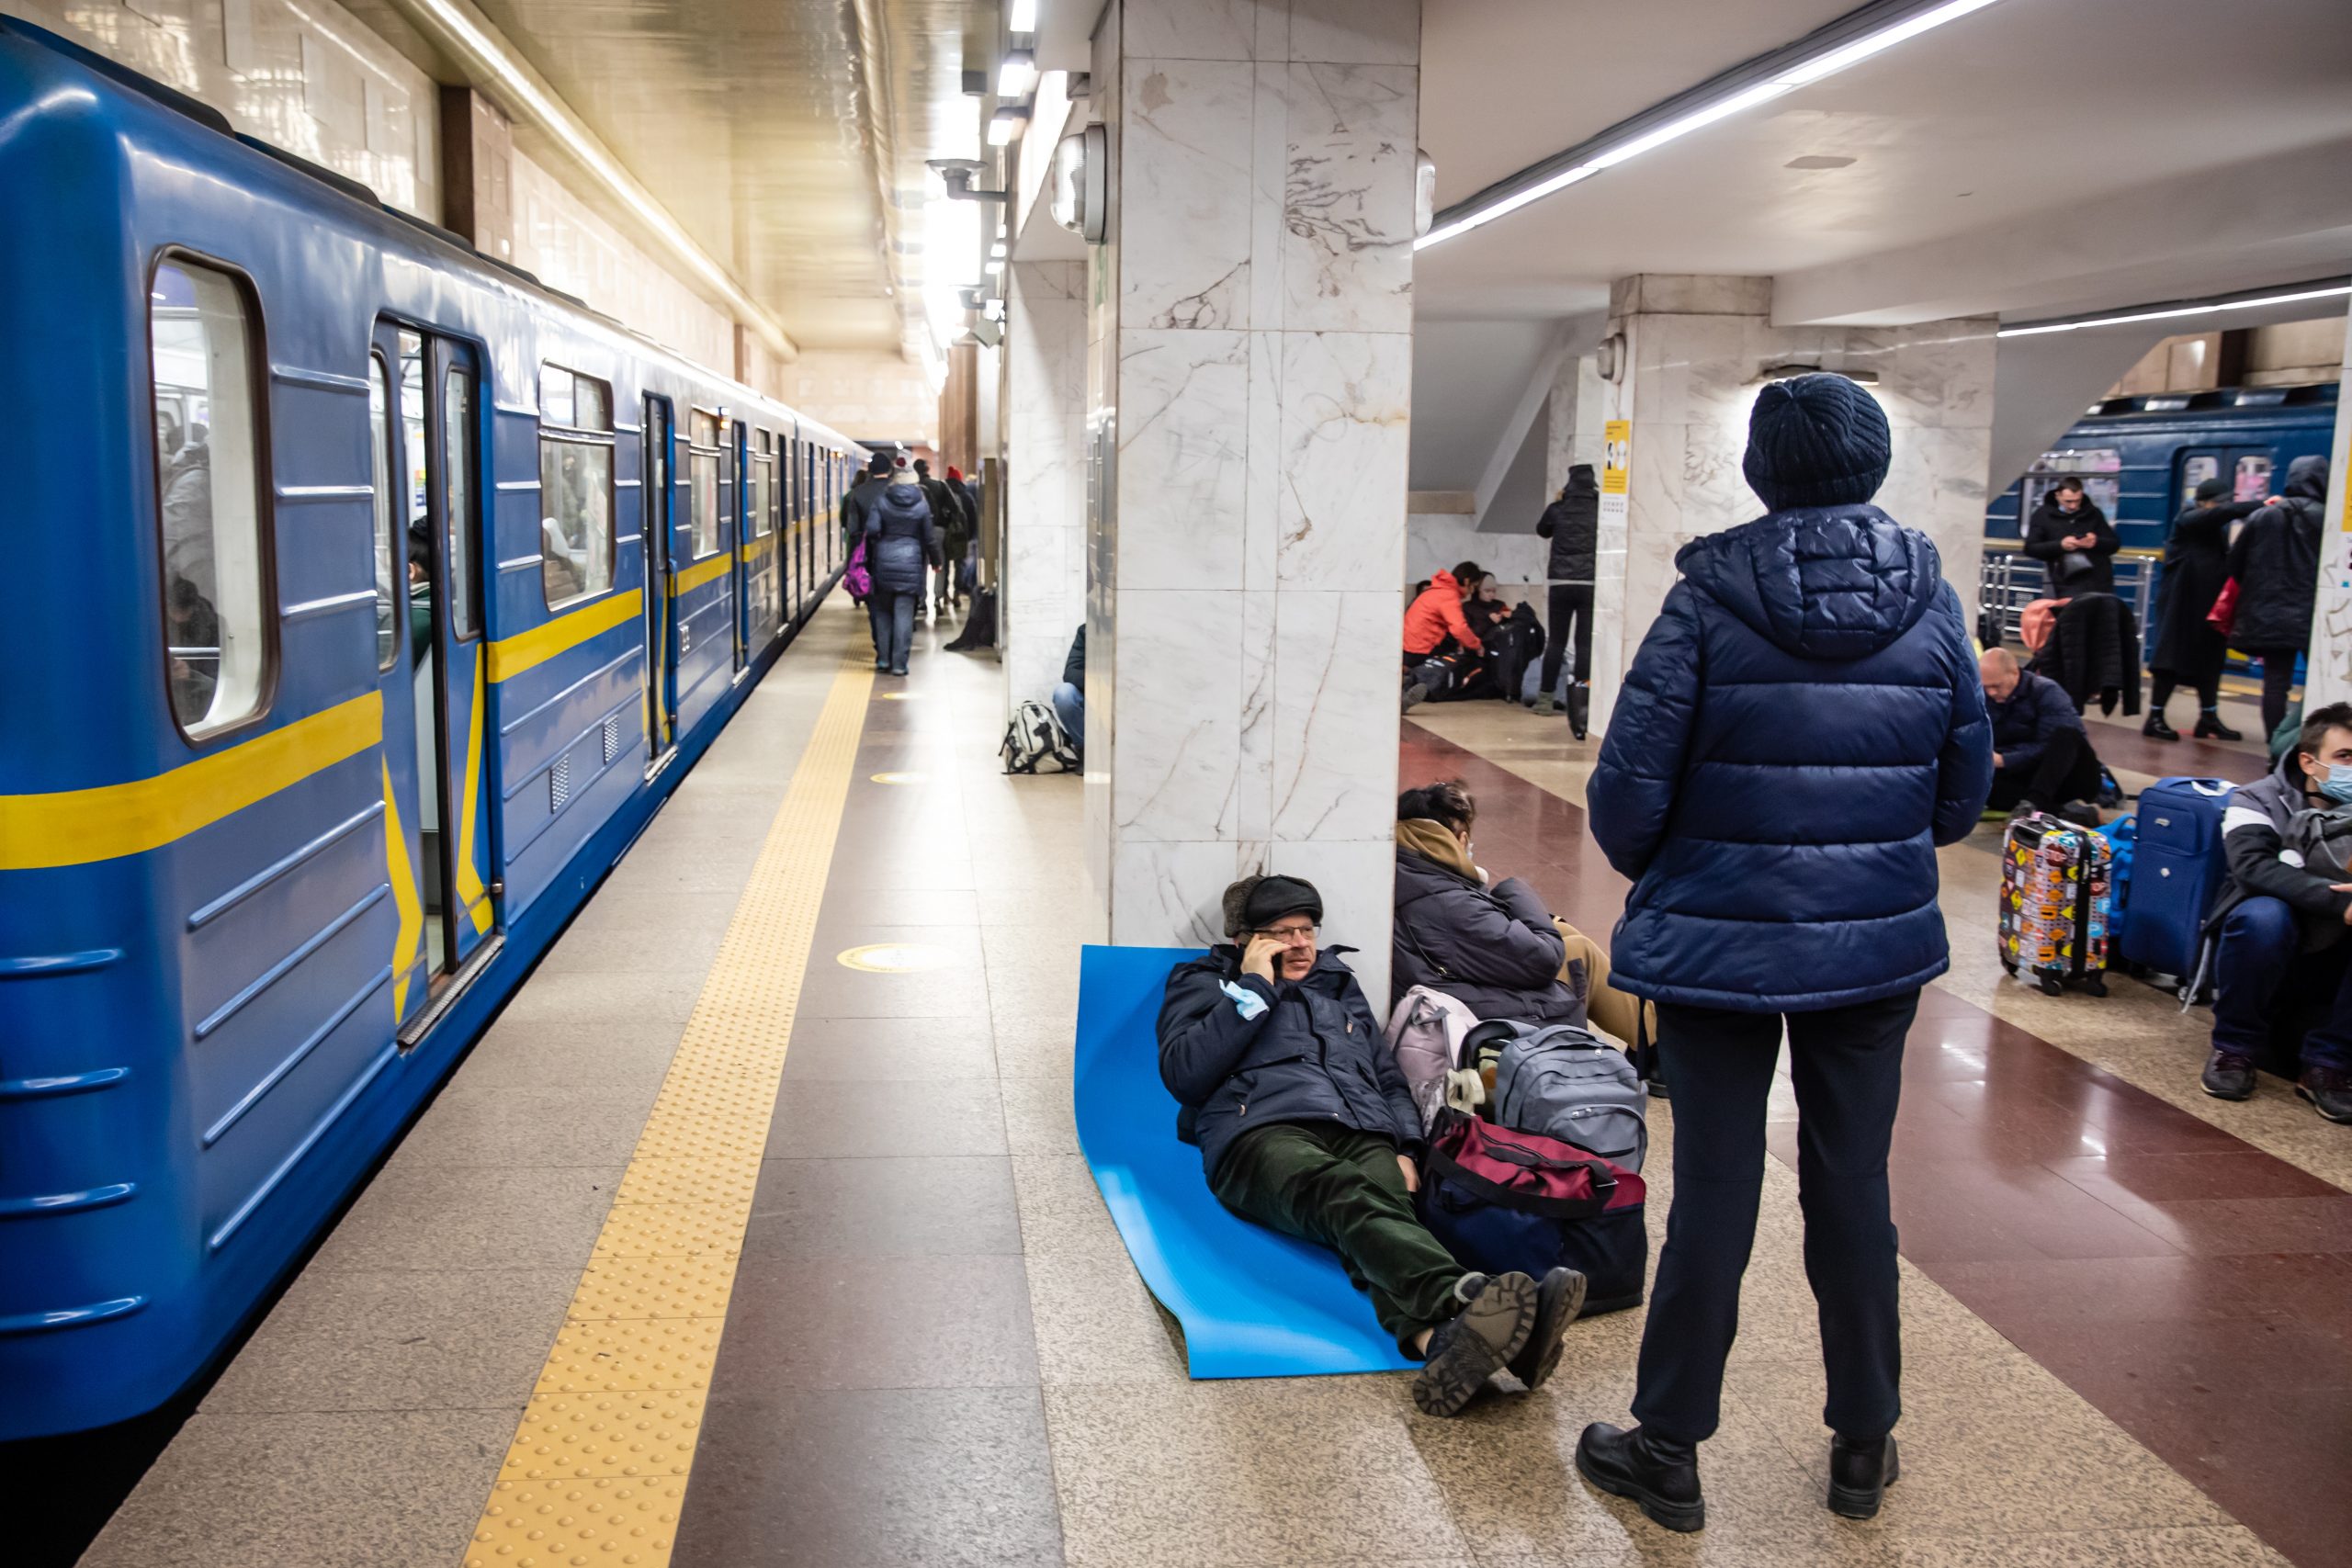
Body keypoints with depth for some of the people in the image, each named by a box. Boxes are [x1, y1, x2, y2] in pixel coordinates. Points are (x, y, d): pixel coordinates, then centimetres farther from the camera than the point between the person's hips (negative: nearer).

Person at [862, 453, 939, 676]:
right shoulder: (921, 504, -1)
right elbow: (929, 537, 3)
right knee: (904, 614, 1)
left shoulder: (880, 500, -3)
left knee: (882, 610, 15)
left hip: (883, 560, 0)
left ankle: (883, 658, 15)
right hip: (911, 562, 0)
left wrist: (868, 555, 4)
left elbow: (872, 529, -12)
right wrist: (935, 560, 17)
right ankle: (899, 663, 0)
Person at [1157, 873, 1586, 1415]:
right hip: (1266, 1132, -3)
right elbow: (1184, 1075, 5)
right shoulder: (1205, 982, 25)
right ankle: (1467, 1297, -69)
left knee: (1385, 1210, -36)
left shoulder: (1339, 985, 37)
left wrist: (1407, 1149, 13)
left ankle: (1438, 1339, -69)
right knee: (1347, 1197, -40)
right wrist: (1256, 987, 6)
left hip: (1365, 1135, 4)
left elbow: (1391, 1079, 35)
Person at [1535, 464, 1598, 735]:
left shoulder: (1557, 509, 2)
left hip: (1561, 583, 2)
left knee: (1557, 641, 9)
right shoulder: (1601, 511, -2)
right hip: (1590, 583, -1)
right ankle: (1581, 701, -4)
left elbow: (1542, 530, 21)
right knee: (1585, 644, 0)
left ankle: (1546, 698, 10)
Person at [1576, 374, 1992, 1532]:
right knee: (1854, 1188, 14)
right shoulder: (1931, 600, 0)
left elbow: (1629, 789, -13)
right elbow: (1965, 791, 6)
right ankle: (1864, 1447, 29)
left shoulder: (1710, 598, -11)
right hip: (1880, 944, 3)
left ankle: (1668, 1451, 21)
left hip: (1720, 941, -3)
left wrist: (1657, 873, 7)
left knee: (1713, 1191, 6)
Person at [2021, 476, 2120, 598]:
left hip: (2099, 581, 2)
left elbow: (2115, 544, 12)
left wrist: (2097, 543, -12)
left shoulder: (2093, 513, 10)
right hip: (2068, 584, -2)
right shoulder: (2044, 515, 5)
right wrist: (2060, 545, -17)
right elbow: (2030, 548, -2)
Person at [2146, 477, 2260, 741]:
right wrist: (2260, 505, -27)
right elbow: (2223, 512, -25)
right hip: (2182, 603, -7)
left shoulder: (2218, 529, 13)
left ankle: (2209, 719, 14)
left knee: (2209, 660, 8)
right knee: (2173, 658, -6)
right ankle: (2155, 719, 0)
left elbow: (2225, 561, 5)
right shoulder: (2187, 520, -8)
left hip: (2208, 605, 7)